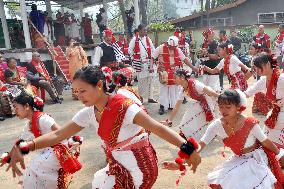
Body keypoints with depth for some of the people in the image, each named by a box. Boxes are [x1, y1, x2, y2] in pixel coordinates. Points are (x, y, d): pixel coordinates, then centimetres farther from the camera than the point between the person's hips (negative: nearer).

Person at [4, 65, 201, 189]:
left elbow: (158, 128, -35)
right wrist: (23, 148, -17)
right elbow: (57, 135, -6)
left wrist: (187, 147, -48)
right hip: (119, 165, 7)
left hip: (139, 168, -7)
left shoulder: (124, 108, -26)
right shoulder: (89, 113, -6)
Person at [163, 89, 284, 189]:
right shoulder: (216, 126, -19)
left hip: (256, 160, -4)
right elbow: (199, 146, -23)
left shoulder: (250, 124, -29)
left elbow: (266, 143, -12)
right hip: (238, 160, 4)